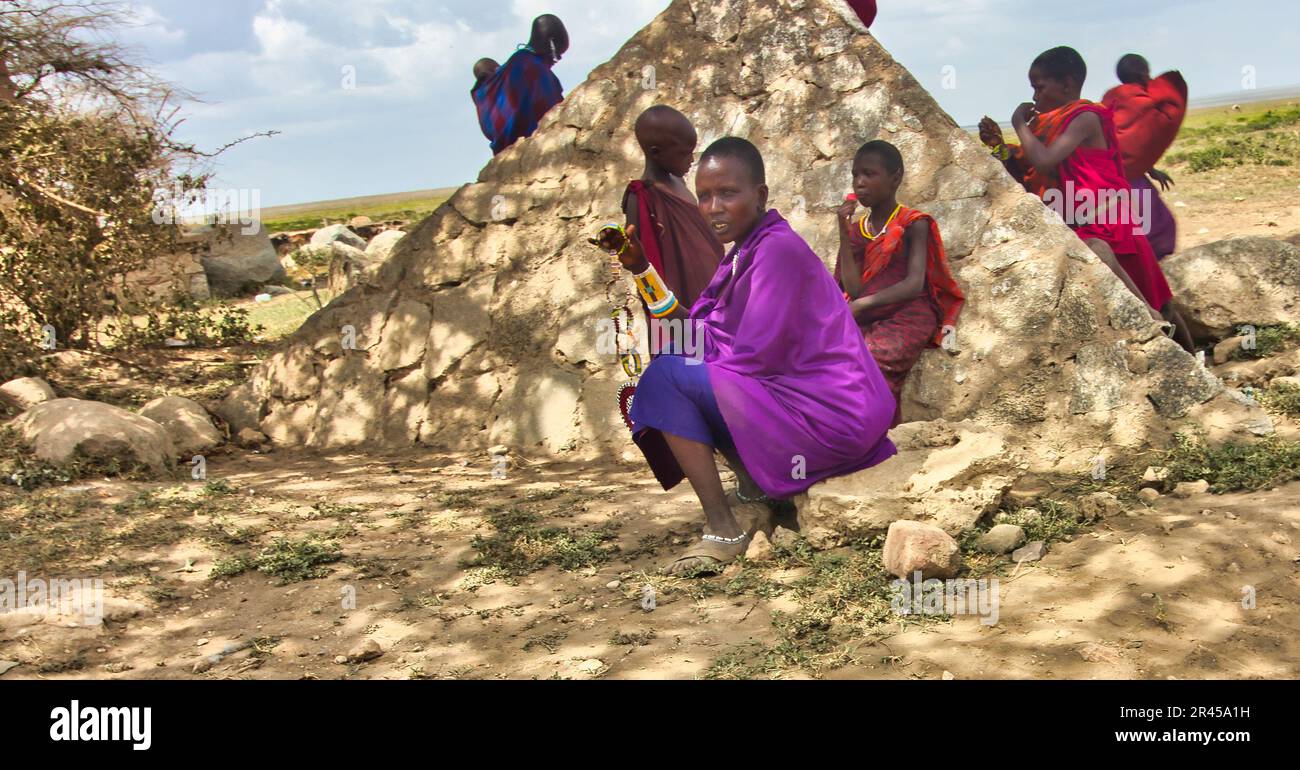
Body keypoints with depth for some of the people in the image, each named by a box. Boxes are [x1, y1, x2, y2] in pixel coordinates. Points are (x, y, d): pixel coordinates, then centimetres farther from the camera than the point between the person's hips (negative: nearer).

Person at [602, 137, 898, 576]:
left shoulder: (778, 249, -15)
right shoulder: (746, 250, 14)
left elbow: (756, 357, -20)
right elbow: (699, 331, 10)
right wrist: (641, 270, 5)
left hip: (831, 416, -11)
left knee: (667, 378, -15)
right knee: (678, 370, 20)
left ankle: (724, 530, -13)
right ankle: (754, 497, 9)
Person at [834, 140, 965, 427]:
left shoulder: (913, 224, -1)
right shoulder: (857, 230, 13)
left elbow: (914, 284, -13)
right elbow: (853, 289, 1)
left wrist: (863, 303, -24)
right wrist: (844, 234, -4)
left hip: (907, 320, -5)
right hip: (866, 323, 5)